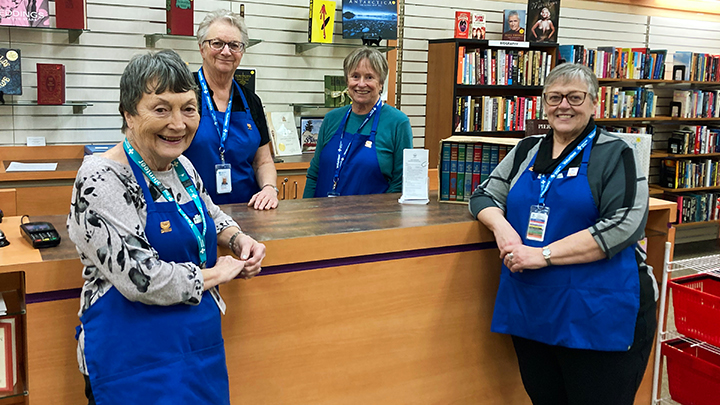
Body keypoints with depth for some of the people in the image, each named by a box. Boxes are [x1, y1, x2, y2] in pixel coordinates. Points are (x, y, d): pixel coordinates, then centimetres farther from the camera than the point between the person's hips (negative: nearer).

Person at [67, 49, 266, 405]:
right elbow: (140, 279, -26)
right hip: (138, 357, -7)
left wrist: (238, 239, 4)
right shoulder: (101, 180, -19)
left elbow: (209, 213, 26)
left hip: (203, 344, 8)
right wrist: (218, 273, -12)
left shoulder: (181, 167, 6)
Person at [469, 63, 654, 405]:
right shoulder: (526, 152, 13)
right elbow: (484, 196, 14)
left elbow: (624, 225, -15)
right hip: (531, 310, 5)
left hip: (598, 316, -5)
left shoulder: (614, 155, -4)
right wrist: (501, 227, -10)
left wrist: (544, 254, -19)